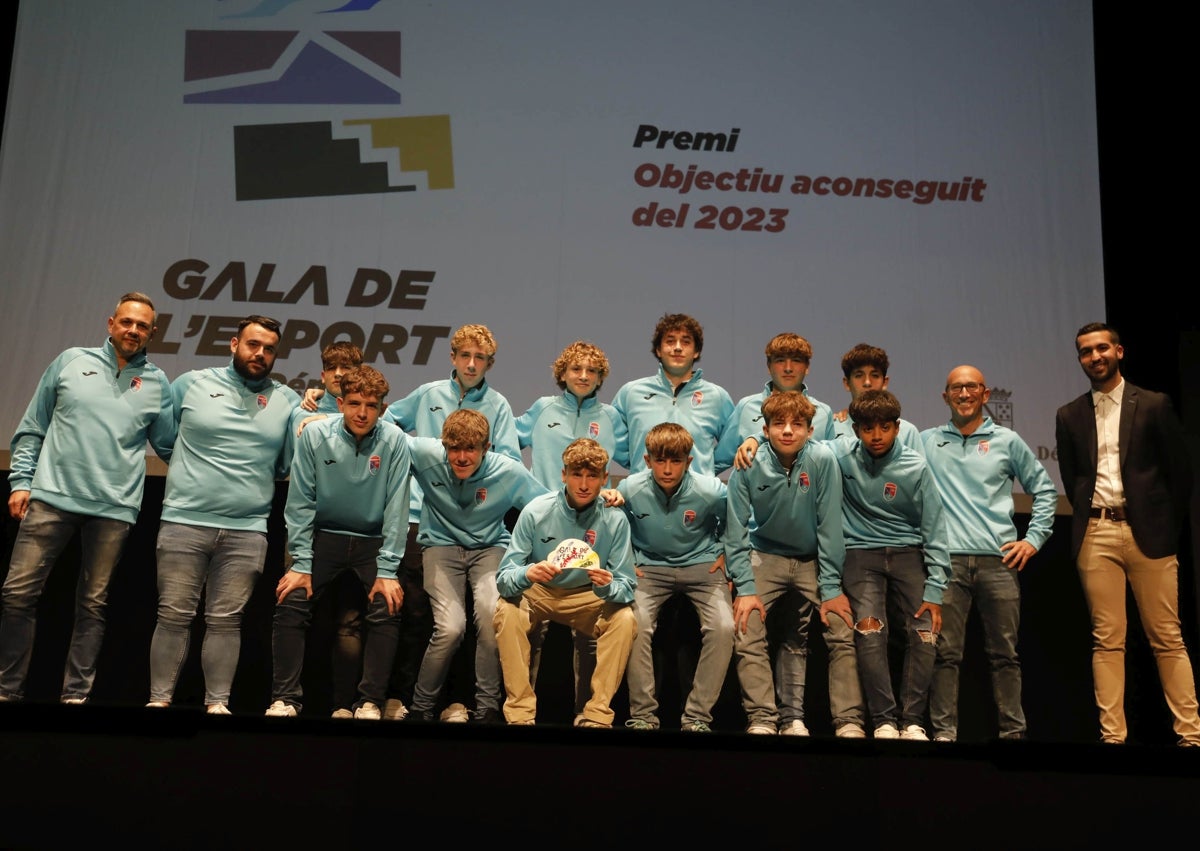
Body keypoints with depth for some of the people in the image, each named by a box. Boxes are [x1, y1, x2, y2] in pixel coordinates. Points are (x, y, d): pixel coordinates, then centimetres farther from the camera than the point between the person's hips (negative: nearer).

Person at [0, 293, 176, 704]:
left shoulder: (157, 384, 8)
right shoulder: (71, 361, 8)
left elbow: (170, 447, 12)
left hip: (115, 508, 0)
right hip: (52, 496, 0)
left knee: (93, 604, 5)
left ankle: (76, 695, 12)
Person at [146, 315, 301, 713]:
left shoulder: (288, 401, 8)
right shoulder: (192, 384, 6)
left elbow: (293, 463, 9)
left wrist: (310, 422, 1)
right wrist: (189, 470, 14)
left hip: (247, 531, 1)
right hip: (183, 522, 0)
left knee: (225, 620, 5)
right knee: (173, 615, 3)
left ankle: (217, 703, 12)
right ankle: (159, 700, 12)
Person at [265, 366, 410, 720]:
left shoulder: (394, 441, -14)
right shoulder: (314, 435, -11)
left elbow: (396, 508, -14)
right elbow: (300, 502, -9)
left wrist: (387, 571, -17)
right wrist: (300, 564, -13)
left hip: (374, 541, -1)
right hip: (323, 536, 1)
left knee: (387, 609, -16)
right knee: (290, 603, -13)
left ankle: (370, 702, -7)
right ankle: (285, 699, -4)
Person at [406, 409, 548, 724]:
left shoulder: (509, 471, -13)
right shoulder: (425, 454, -14)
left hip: (490, 547, 0)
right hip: (442, 545, 0)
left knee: (491, 613, -30)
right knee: (451, 627, -24)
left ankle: (487, 707, -14)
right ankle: (420, 707, 1)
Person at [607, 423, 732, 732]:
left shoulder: (711, 491, -14)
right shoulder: (631, 489, -11)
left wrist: (725, 554, 4)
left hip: (701, 567, 0)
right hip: (650, 568, 0)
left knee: (723, 627, -26)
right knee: (636, 625, -29)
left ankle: (697, 716, -13)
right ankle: (642, 714, -14)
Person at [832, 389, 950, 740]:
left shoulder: (916, 467, -6)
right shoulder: (841, 455, -5)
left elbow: (933, 530, -3)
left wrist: (934, 590, -6)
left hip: (908, 553, 1)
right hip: (861, 553, -1)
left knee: (925, 633, -11)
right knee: (870, 631, -18)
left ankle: (912, 721, -1)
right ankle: (884, 721, -10)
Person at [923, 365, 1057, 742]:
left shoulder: (1007, 441, 12)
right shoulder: (926, 441, 12)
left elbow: (1044, 490, 16)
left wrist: (1034, 539, 9)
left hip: (999, 559, 1)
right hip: (947, 559, 0)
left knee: (1005, 653, 3)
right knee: (945, 652, -3)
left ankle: (1012, 732, 11)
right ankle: (943, 732, 3)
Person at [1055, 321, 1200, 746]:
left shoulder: (1154, 405, 5)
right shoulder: (1070, 416, 11)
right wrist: (1090, 518, 6)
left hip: (1147, 532, -2)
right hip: (1095, 535, 2)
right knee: (1106, 640, 2)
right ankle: (1112, 735, 4)